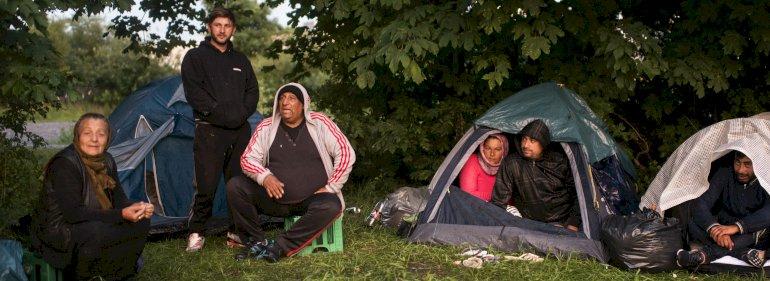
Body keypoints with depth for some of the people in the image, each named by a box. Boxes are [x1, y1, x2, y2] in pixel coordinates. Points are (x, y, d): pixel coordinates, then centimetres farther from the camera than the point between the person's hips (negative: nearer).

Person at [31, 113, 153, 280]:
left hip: (95, 224, 8)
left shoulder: (106, 161, 1)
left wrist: (138, 209, -19)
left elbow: (119, 199, 4)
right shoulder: (64, 164, -23)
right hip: (55, 233, -8)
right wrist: (121, 215, -33)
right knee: (95, 232, -37)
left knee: (141, 223, -9)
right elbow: (73, 213, -28)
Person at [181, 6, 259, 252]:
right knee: (206, 185, -7)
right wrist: (221, 113, -10)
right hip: (210, 129, -4)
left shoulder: (241, 61, 17)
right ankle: (196, 232, 7)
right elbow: (194, 93, -6)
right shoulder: (195, 57, 4)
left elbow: (252, 91, 14)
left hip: (240, 130, 4)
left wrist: (242, 113, -4)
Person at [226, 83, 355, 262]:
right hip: (275, 199, 2)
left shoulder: (319, 123, -5)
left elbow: (346, 154, -6)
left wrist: (330, 187, -10)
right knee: (234, 186, -17)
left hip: (312, 199, -2)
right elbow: (248, 159, 3)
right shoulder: (266, 127, 2)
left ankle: (280, 248, -26)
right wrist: (264, 176, -19)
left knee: (331, 206, -35)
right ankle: (257, 242, -8)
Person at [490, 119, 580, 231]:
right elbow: (499, 200, 1)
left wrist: (573, 223, 2)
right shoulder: (511, 163, -2)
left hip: (564, 223, 0)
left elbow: (576, 194, 12)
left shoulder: (560, 162, 5)